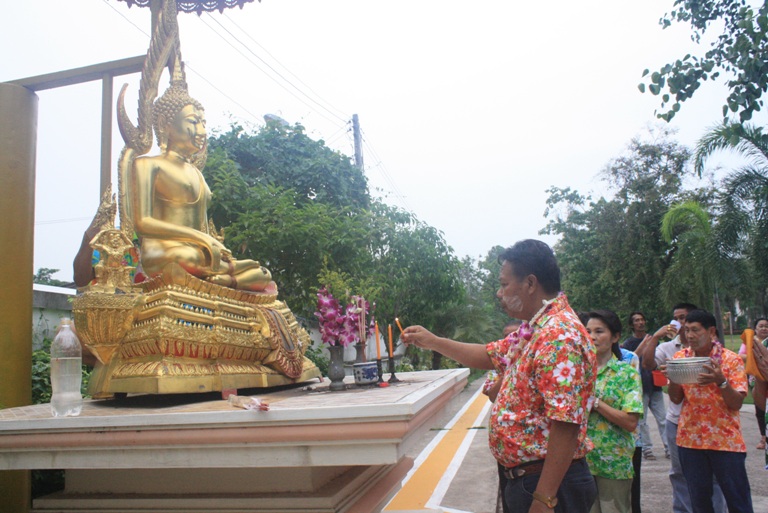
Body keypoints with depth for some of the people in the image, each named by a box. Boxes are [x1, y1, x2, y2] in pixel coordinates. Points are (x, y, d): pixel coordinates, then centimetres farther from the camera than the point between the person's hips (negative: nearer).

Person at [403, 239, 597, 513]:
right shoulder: (530, 333, 9)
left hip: (548, 481, -9)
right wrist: (432, 342, 20)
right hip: (524, 478, 9)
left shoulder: (559, 336, -23)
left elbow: (566, 425, -28)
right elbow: (489, 356, 24)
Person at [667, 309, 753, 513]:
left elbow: (737, 404, -11)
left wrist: (720, 381, -28)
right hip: (690, 439, 3)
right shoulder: (680, 358, 3)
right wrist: (673, 379, -17)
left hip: (725, 439, -3)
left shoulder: (731, 360, -6)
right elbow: (676, 399, 3)